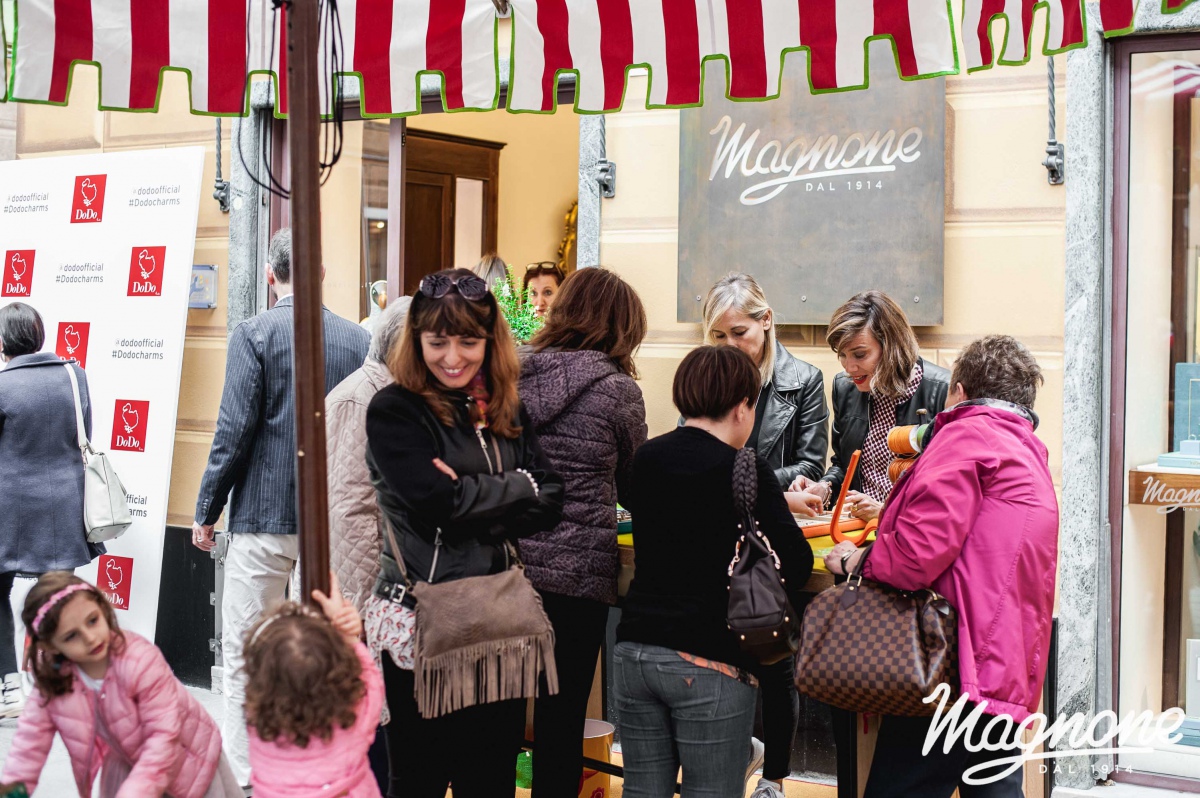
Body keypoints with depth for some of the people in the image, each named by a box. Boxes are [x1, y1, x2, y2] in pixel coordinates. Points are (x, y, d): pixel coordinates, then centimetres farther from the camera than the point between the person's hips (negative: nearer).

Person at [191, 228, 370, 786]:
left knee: (244, 653, 4)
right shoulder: (359, 340, 4)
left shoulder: (254, 335, -8)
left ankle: (244, 774, 5)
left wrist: (206, 510, -3)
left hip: (264, 516, -4)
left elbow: (235, 430, -11)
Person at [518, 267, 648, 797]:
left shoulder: (515, 372, 3)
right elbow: (634, 486, 7)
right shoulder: (618, 390, -7)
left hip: (508, 560, 4)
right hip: (577, 572, -4)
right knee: (562, 713, 6)